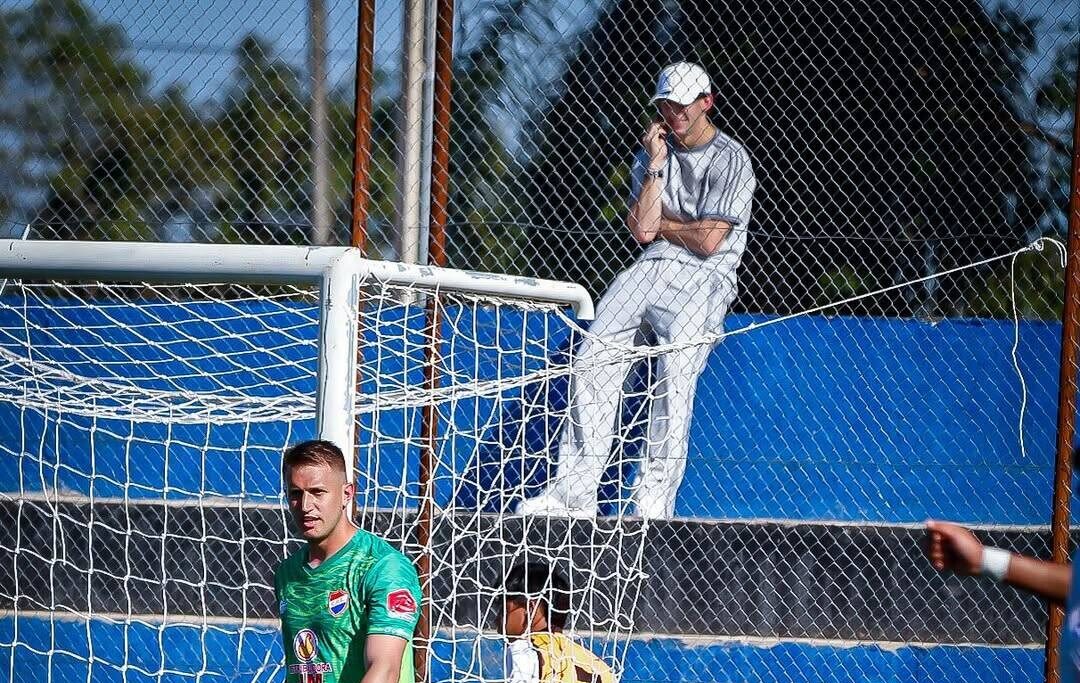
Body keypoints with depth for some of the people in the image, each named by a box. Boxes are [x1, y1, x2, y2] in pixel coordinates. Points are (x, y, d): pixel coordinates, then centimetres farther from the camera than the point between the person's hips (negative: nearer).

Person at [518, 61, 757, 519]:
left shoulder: (731, 161, 0)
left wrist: (658, 223, 6)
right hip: (651, 269, 5)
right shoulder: (652, 153, 17)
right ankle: (574, 490, -17)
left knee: (675, 367, -27)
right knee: (593, 360, -14)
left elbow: (708, 241, -7)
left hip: (705, 279, -5)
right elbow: (641, 230, 5)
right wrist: (656, 167, 1)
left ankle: (654, 498, -26)